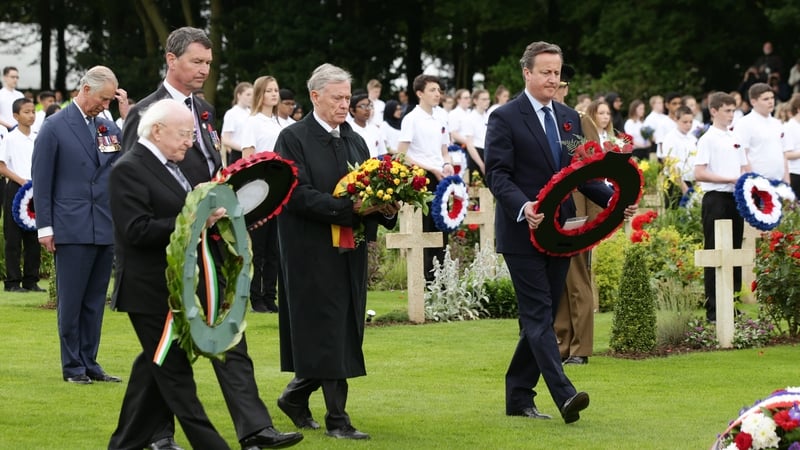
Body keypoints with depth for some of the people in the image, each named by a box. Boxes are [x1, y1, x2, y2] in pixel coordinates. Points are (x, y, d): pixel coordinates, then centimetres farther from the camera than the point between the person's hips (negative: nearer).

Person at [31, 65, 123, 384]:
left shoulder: (110, 128, 12)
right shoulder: (55, 128, -3)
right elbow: (41, 180, -3)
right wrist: (45, 227, -7)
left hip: (106, 229, 5)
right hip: (72, 229, -5)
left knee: (95, 302, 9)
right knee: (71, 301, 0)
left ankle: (89, 363, 16)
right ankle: (73, 367, 7)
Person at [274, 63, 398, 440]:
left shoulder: (355, 141, 15)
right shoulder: (293, 139, -6)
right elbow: (299, 195, -16)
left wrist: (385, 208, -10)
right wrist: (349, 208, -24)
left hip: (349, 254, 7)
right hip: (312, 252, -7)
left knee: (342, 334, 9)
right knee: (326, 334, -5)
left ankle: (296, 397, 27)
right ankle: (337, 419, -3)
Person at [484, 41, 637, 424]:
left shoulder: (569, 118, 14)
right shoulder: (505, 118, -6)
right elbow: (497, 174, -12)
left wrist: (614, 199, -2)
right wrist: (523, 207, -29)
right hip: (523, 233, -7)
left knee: (541, 316, 9)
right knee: (539, 315, -11)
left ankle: (519, 396, 18)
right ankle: (564, 396, -21)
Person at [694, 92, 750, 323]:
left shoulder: (735, 139, 15)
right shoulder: (708, 139, -6)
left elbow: (744, 169, 21)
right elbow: (699, 174, -14)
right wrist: (730, 179, -18)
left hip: (736, 199, 7)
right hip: (716, 198, -7)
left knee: (735, 251, 10)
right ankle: (713, 309, -3)